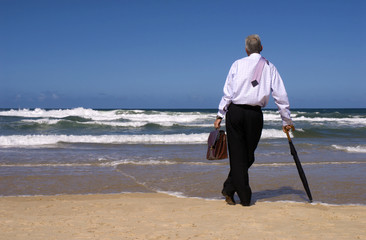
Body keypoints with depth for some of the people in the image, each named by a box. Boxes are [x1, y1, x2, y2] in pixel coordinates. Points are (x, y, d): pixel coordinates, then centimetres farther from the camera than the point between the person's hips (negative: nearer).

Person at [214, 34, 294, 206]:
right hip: (255, 114, 1)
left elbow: (228, 92, 0)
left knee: (237, 155, 4)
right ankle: (229, 189, 13)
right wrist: (286, 120, 14)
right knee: (248, 155, 13)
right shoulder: (269, 67, 9)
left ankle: (244, 197, 4)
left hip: (235, 111, -1)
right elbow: (281, 96, 8)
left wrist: (220, 115, 4)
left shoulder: (238, 64, 5)